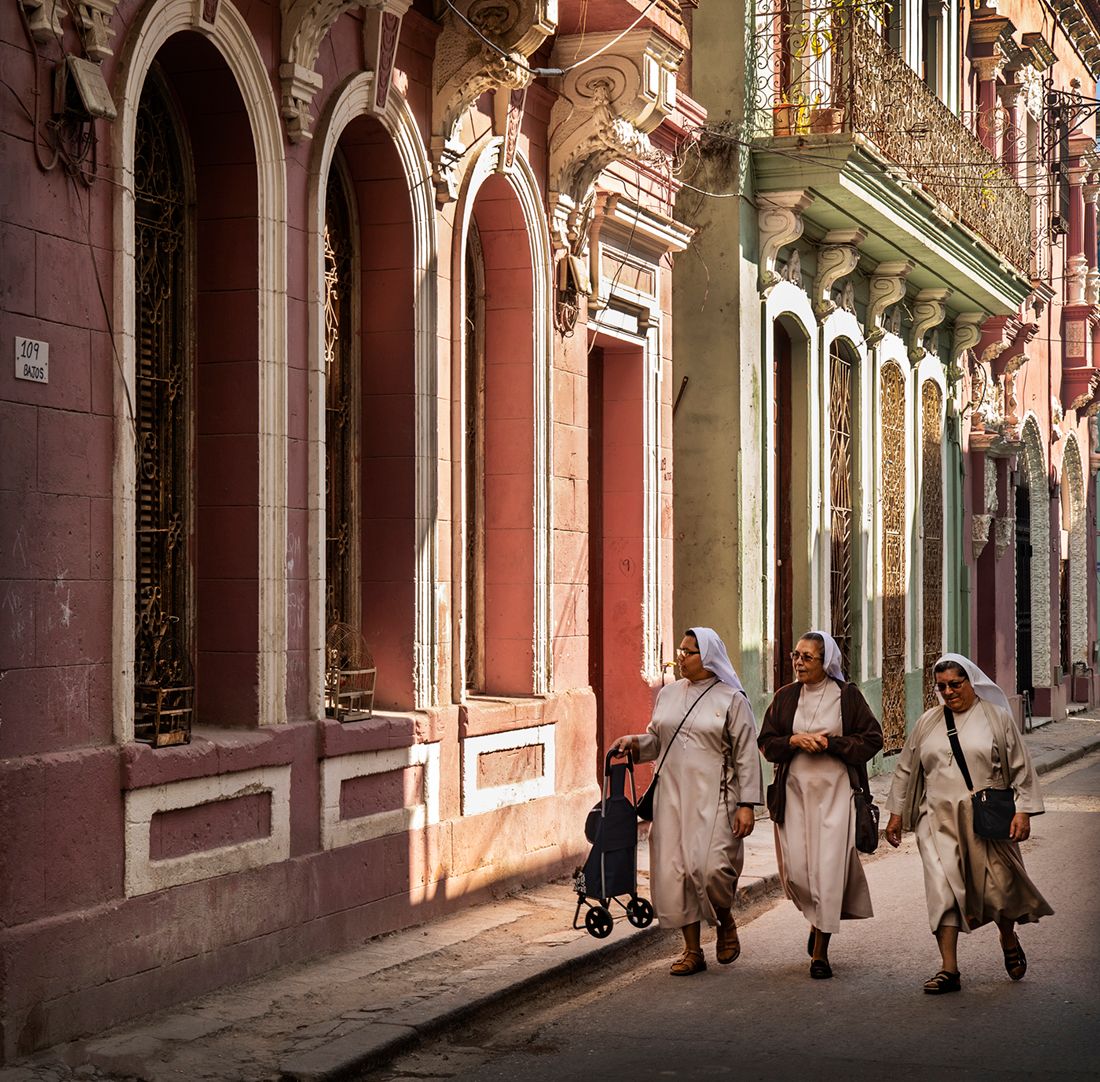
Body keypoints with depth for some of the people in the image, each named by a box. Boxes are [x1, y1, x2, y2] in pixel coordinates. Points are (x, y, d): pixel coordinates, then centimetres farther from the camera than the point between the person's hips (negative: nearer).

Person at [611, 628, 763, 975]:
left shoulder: (731, 699, -3)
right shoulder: (668, 694, 12)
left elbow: (746, 755, -4)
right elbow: (657, 739, 20)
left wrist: (747, 804, -9)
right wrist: (634, 742, -2)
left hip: (714, 797, -5)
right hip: (673, 794, 5)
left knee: (711, 867, -16)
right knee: (673, 871, 1)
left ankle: (726, 921, 17)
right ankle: (692, 950, 12)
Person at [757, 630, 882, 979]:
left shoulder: (847, 696, 0)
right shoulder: (785, 697, 8)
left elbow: (872, 739, -2)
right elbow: (767, 742, 9)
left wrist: (829, 743, -12)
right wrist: (795, 741, -10)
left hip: (835, 792, -3)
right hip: (794, 791, 3)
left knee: (828, 868, -7)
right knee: (796, 868, -1)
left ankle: (820, 952, 2)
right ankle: (817, 919, 31)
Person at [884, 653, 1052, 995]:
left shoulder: (996, 717, 2)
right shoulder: (928, 722, 10)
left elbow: (1020, 767, 2)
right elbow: (906, 769, 17)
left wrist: (1023, 811, -6)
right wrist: (896, 813, 14)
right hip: (938, 820, 2)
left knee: (999, 886, 2)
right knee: (942, 889, -8)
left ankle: (1009, 941, 34)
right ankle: (948, 969, -5)